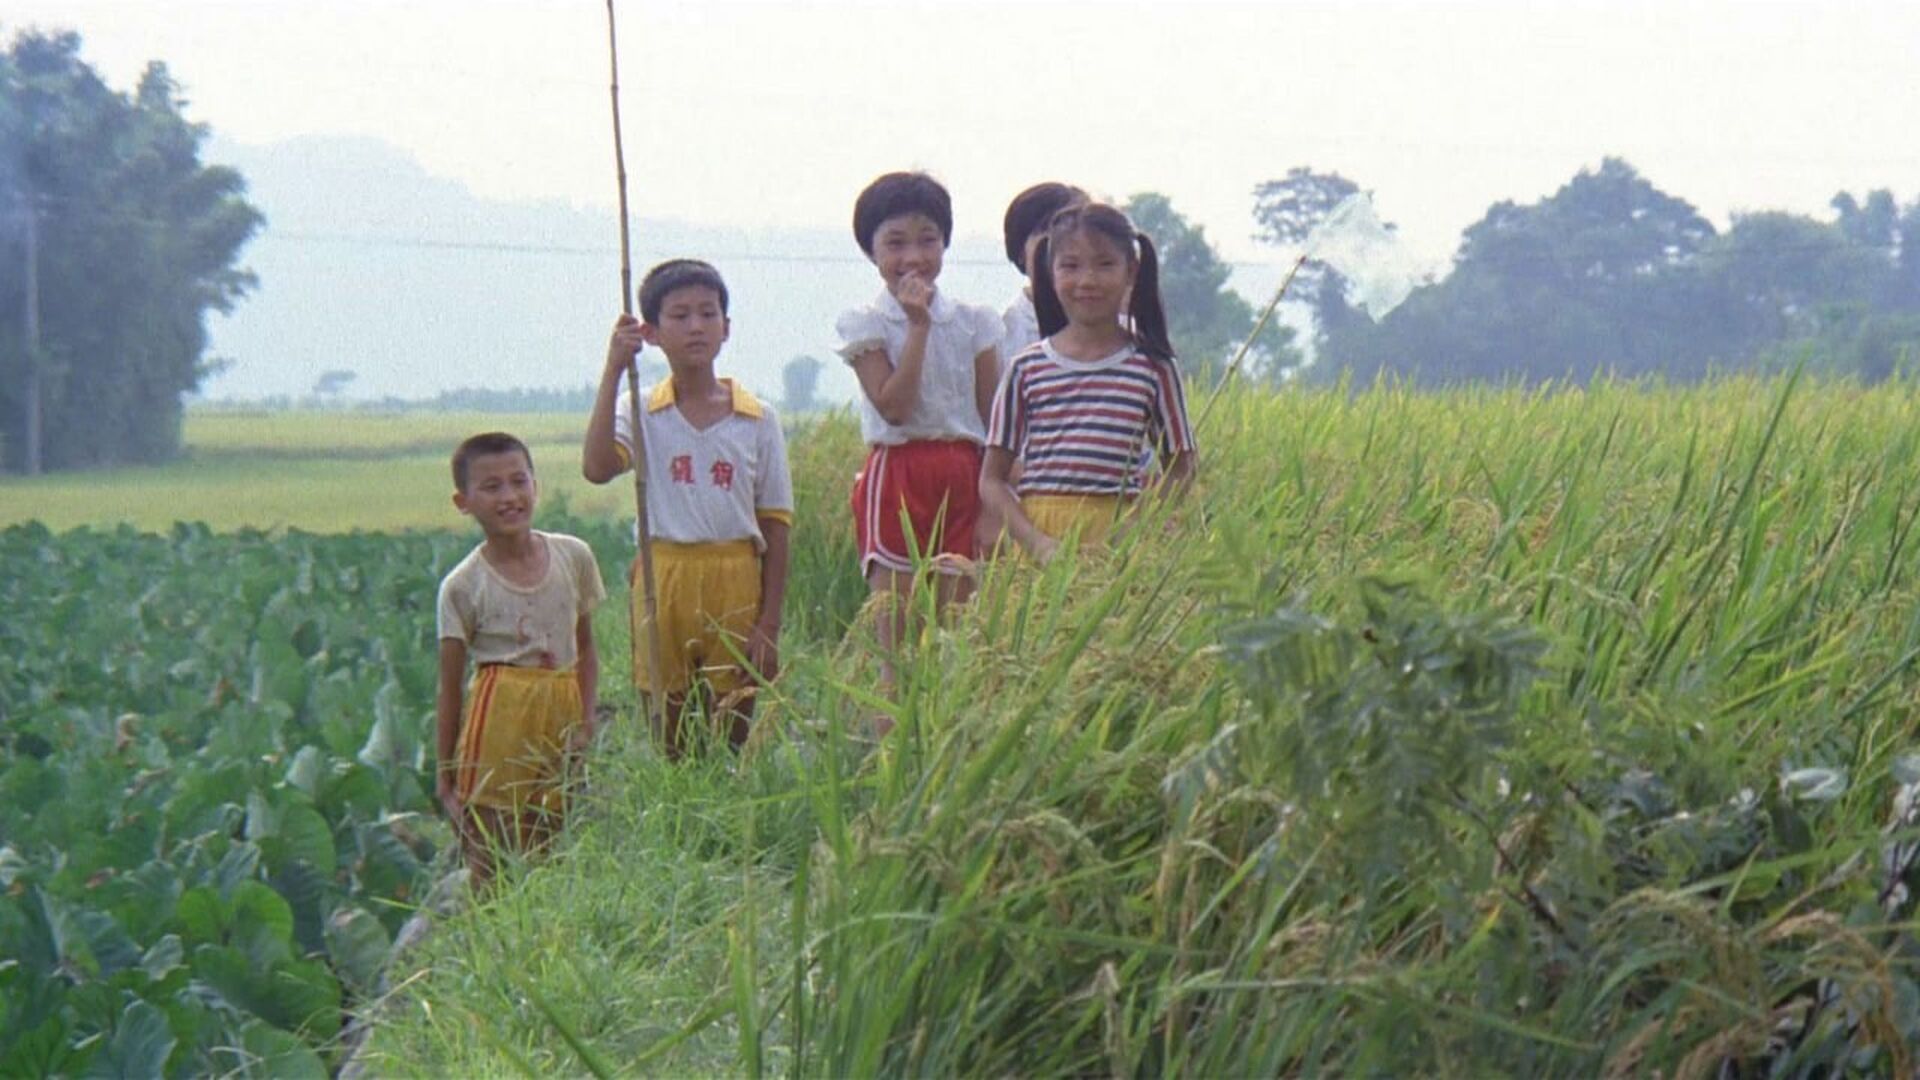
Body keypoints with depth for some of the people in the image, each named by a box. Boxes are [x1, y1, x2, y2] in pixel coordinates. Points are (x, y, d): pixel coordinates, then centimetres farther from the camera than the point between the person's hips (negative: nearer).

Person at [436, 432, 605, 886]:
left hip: (560, 714, 3)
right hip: (498, 716, -3)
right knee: (493, 869, -4)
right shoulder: (463, 585, -4)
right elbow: (450, 692, 0)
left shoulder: (573, 556, 5)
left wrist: (586, 722, 0)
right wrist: (445, 779, -1)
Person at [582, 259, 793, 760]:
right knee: (671, 744, 5)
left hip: (736, 586, 1)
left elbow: (775, 526, 3)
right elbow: (597, 468, -20)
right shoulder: (640, 412, 1)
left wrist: (769, 624, -2)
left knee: (732, 740, 6)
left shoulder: (758, 420, 3)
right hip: (665, 581, 0)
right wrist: (613, 372, -20)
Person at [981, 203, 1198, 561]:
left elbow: (1180, 471, 9)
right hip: (1040, 535, 1)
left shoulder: (1153, 367, 4)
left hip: (1121, 538, -1)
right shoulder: (1027, 369, 5)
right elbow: (992, 478, 6)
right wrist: (1036, 542, -9)